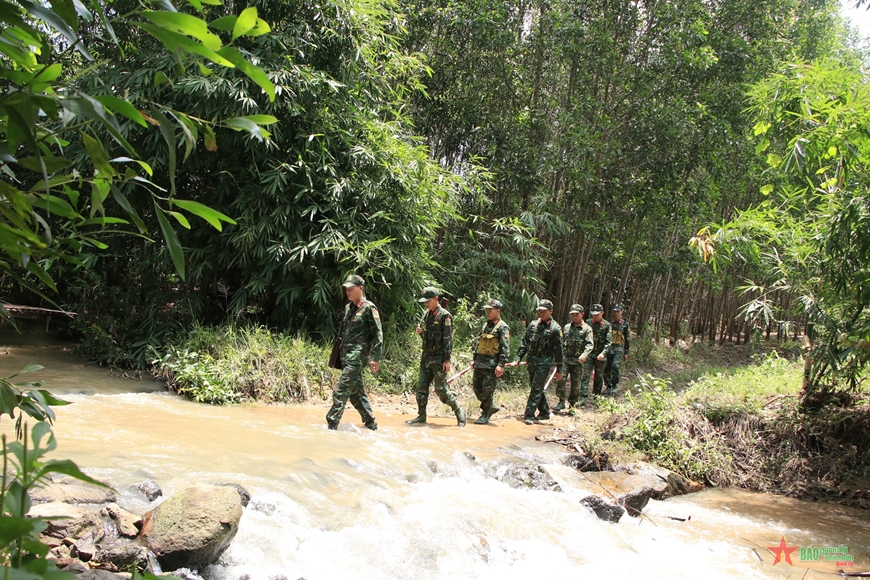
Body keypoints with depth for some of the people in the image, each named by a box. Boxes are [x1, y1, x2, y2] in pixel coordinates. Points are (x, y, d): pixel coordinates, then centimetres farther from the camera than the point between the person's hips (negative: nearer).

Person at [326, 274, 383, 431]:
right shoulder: (348, 307, 15)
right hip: (346, 355, 9)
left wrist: (375, 358, -16)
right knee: (356, 390, 13)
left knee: (341, 391, -13)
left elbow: (378, 334, -11)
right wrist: (340, 354, 20)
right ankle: (370, 423, 23)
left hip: (358, 355, -9)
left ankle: (331, 426, -12)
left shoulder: (369, 308, -8)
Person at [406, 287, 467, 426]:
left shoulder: (445, 316, -12)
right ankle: (421, 416, 16)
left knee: (441, 390, -5)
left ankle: (459, 412, 11)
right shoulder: (427, 314, 11)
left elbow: (448, 339, -15)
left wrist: (447, 359, -19)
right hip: (426, 356, 8)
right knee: (421, 387, 7)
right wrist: (420, 331, -1)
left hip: (439, 359, -7)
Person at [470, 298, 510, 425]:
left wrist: (501, 365, -21)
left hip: (492, 364, -8)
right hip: (480, 362, 8)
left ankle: (485, 416, 8)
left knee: (487, 390, -3)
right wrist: (474, 359, 17)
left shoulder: (503, 327, -8)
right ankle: (492, 407, 28)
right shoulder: (486, 325, 16)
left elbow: (505, 348, -14)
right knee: (477, 388, 11)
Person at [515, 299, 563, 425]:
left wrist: (559, 369, -6)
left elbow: (558, 350, -5)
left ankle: (529, 415, -7)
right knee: (536, 388, 14)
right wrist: (518, 358, 4)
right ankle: (544, 412, 28)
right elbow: (524, 342, 12)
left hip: (544, 363, -6)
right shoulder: (533, 324, 8)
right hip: (532, 361, 6)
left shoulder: (555, 328, -6)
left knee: (536, 389, -9)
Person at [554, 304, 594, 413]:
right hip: (565, 359, 2)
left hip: (578, 361, -2)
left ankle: (572, 406, 16)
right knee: (561, 379, -12)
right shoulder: (566, 328, 13)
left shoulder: (587, 329, 0)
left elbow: (590, 344, -11)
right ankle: (561, 402, -2)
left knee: (576, 384, 4)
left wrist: (585, 354, -29)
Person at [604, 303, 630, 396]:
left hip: (619, 348, -3)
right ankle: (609, 386, 14)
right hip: (609, 347, 3)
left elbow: (627, 339, 7)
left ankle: (615, 386, -6)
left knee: (615, 366, -19)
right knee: (606, 368, 1)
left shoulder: (625, 324, 4)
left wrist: (626, 353, 4)